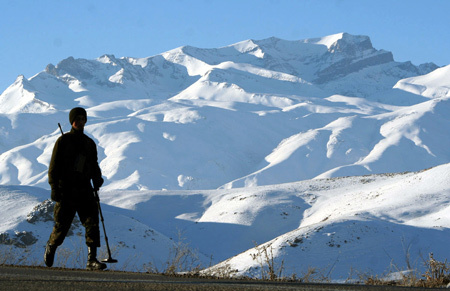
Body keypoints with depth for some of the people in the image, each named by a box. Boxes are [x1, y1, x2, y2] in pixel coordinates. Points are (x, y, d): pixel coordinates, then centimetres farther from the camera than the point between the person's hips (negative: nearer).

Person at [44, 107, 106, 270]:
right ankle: (51, 246, 33)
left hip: (85, 190, 4)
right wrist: (54, 187, -12)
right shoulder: (63, 141, 1)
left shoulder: (89, 143, 15)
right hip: (66, 191, -3)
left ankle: (92, 259, -15)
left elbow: (94, 165, 23)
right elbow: (54, 165, -3)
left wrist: (97, 180, 3)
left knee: (92, 222, -13)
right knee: (62, 226, 2)